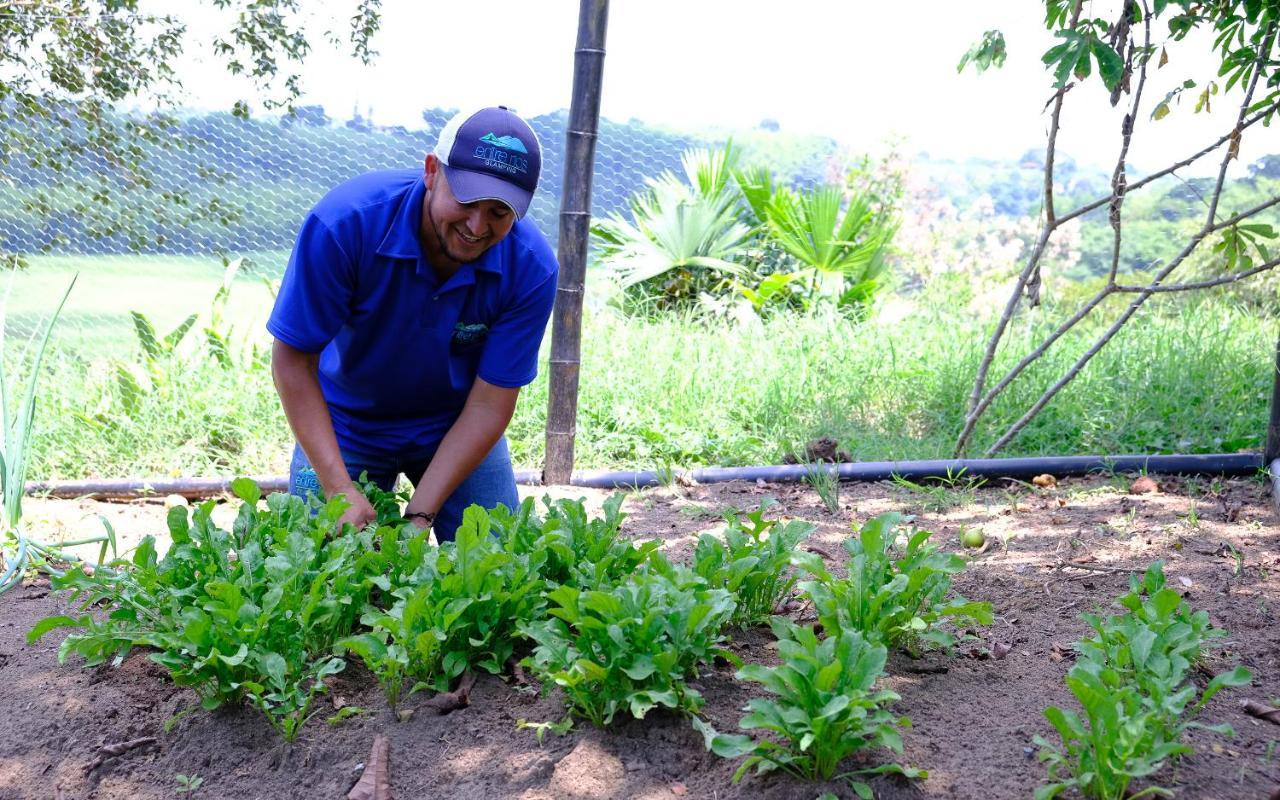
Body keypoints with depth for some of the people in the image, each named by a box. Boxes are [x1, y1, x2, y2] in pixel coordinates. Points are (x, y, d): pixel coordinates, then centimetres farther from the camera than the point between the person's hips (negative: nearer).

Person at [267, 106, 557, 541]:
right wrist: (340, 490, -30)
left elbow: (488, 405, -20)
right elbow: (293, 358, -22)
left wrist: (420, 515, -27)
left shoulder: (531, 268, -25)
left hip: (456, 427, 1)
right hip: (344, 424, -1)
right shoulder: (344, 223, -30)